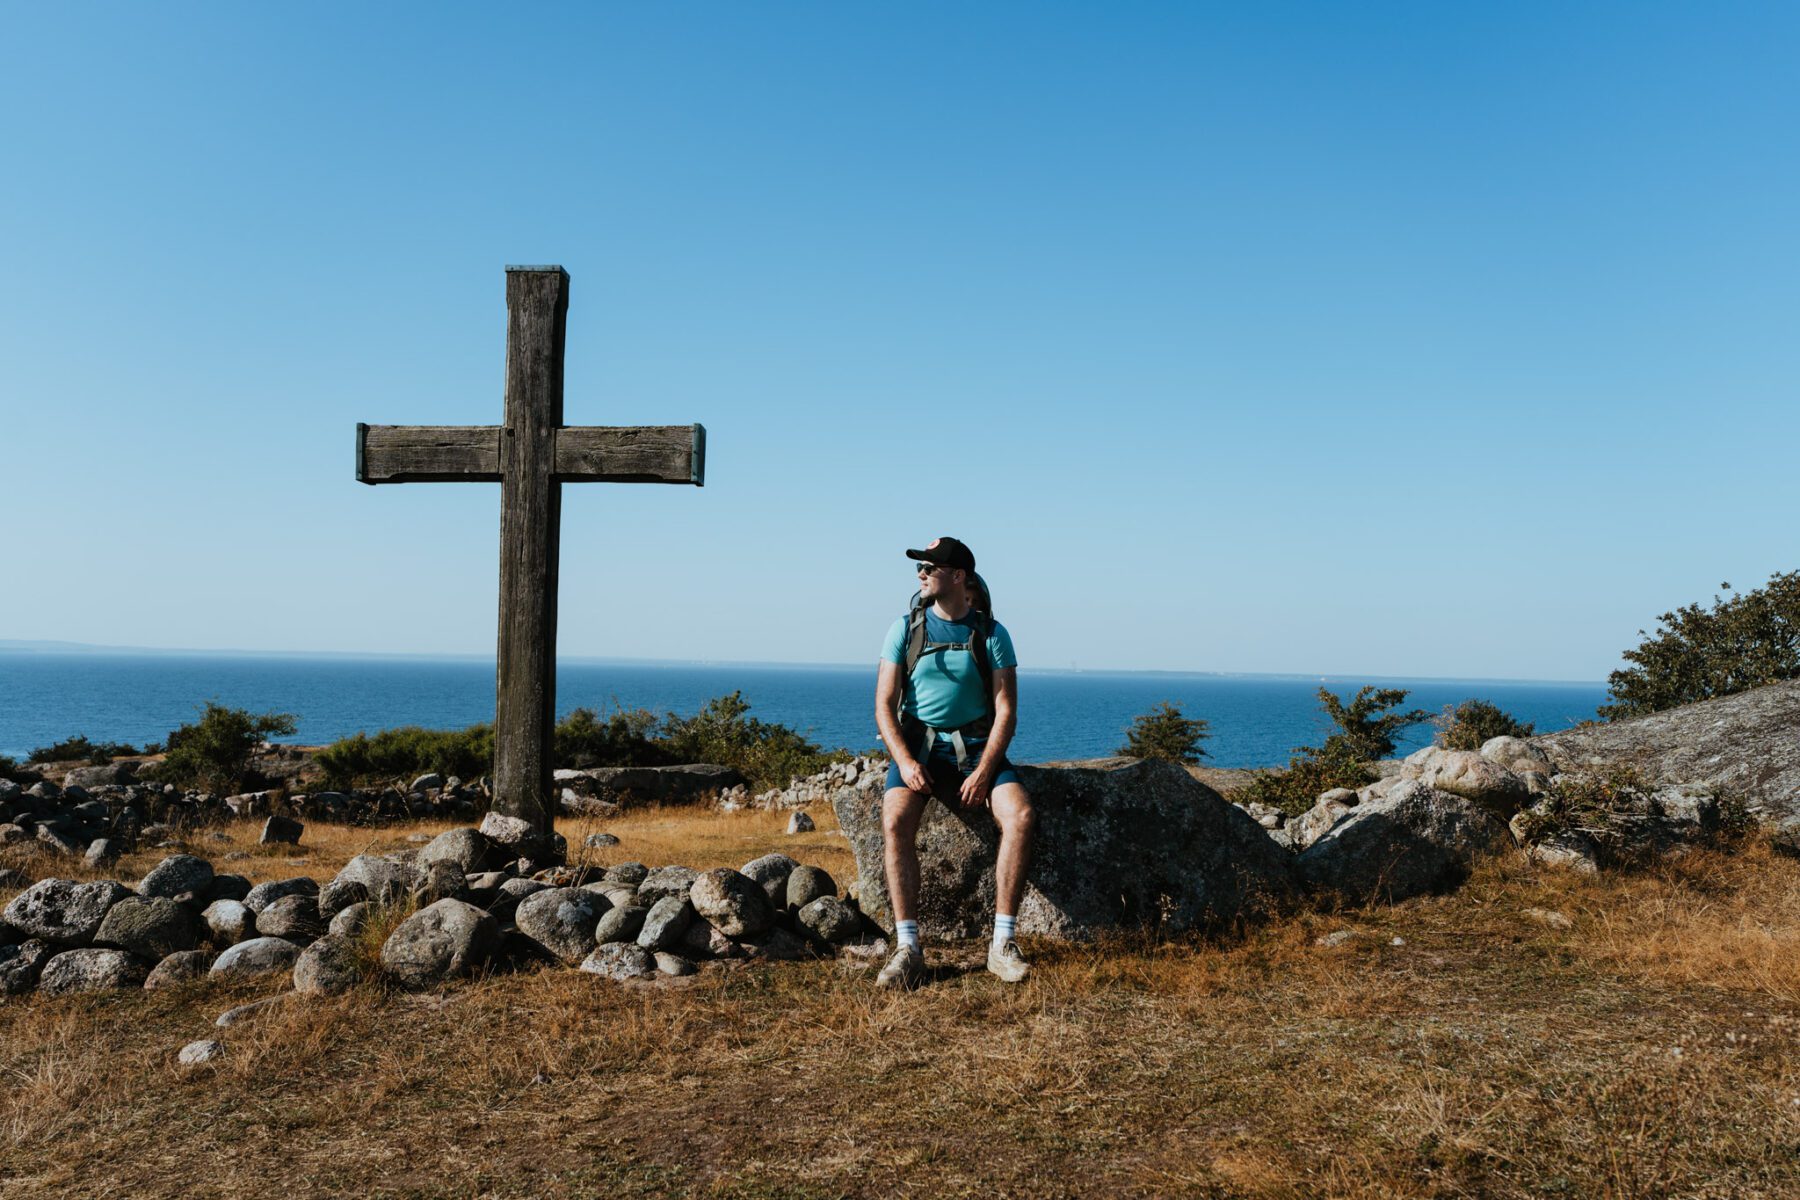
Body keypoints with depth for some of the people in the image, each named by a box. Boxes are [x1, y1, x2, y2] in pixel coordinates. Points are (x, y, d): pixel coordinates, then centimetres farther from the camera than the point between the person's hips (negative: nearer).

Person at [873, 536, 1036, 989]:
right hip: (918, 743, 0)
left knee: (1020, 815, -27)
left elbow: (1006, 710, -3)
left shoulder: (991, 633, 1)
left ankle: (1002, 944, -19)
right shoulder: (905, 629, 3)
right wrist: (905, 762, -16)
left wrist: (984, 771, -17)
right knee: (895, 821, -30)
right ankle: (908, 948, -25)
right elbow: (884, 705, 0)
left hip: (977, 745, 0)